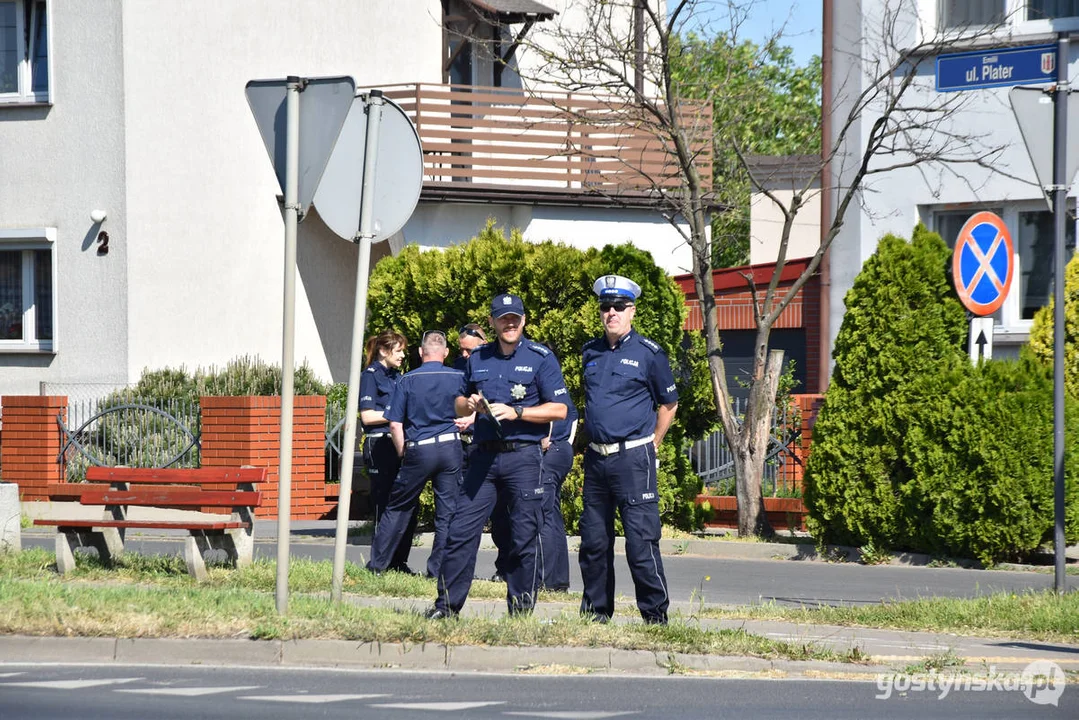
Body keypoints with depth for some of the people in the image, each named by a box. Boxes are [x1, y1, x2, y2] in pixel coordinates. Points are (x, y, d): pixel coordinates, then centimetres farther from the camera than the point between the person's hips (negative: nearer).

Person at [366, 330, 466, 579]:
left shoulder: (408, 381, -1)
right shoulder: (459, 378, -1)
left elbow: (395, 424, -2)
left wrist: (403, 453, 9)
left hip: (418, 449, 0)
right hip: (450, 446, 0)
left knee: (398, 508, 10)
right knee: (447, 512, 5)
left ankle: (377, 563, 15)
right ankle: (439, 569, 5)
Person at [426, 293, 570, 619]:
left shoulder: (541, 358, 0)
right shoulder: (478, 358, 13)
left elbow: (559, 409, -5)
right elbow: (459, 406, 23)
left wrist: (515, 412, -14)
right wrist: (469, 404, -1)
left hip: (524, 455, -4)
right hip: (484, 455, 4)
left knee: (525, 536, 0)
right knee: (461, 531, -2)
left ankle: (521, 610, 7)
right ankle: (447, 604, 3)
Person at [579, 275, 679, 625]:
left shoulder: (648, 353, -3)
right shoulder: (591, 352, 12)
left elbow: (668, 404, 5)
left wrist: (649, 447, 3)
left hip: (633, 458, -6)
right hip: (596, 458, 6)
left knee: (641, 541, -8)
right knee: (593, 540, 10)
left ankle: (656, 615, -3)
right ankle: (595, 611, 19)